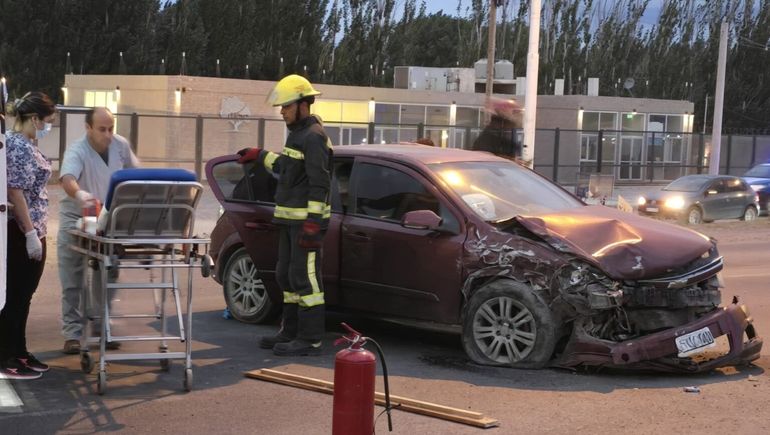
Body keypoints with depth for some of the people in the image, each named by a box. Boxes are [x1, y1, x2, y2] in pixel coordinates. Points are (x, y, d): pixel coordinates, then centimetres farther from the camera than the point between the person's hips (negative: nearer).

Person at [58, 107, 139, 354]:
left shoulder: (121, 145, -7)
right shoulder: (77, 151, -24)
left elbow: (135, 174, 11)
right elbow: (67, 178, -44)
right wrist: (79, 194, -65)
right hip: (76, 220, -4)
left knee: (105, 281, 10)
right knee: (72, 284, -2)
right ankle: (72, 334, 5)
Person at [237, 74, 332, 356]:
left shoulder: (313, 137, -15)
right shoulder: (297, 133, 17)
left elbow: (319, 183, -21)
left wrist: (312, 223, -26)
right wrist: (260, 155, 36)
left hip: (307, 219, -10)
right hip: (289, 218, 11)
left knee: (305, 277, -9)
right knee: (286, 276, 14)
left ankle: (310, 340, -5)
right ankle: (290, 332, 23)